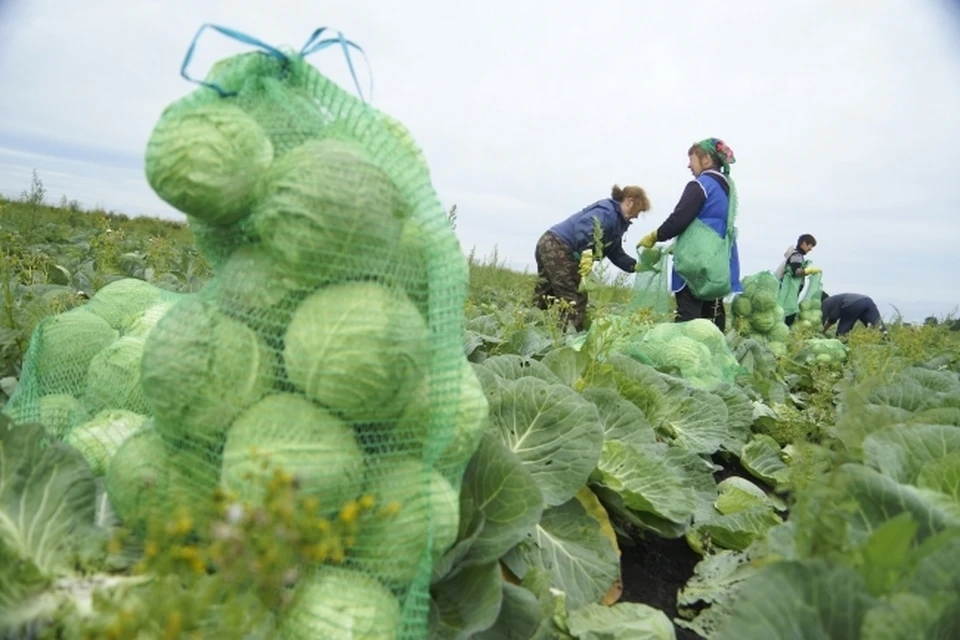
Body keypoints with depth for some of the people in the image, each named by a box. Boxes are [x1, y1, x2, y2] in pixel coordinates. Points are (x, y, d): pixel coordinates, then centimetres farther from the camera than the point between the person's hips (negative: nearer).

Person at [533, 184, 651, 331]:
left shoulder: (617, 221, 19)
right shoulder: (608, 211, -13)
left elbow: (616, 254, 21)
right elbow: (584, 224, -32)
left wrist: (636, 266, 11)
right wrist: (587, 252, -41)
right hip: (557, 247, -11)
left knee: (542, 297, 13)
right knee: (575, 299, -8)